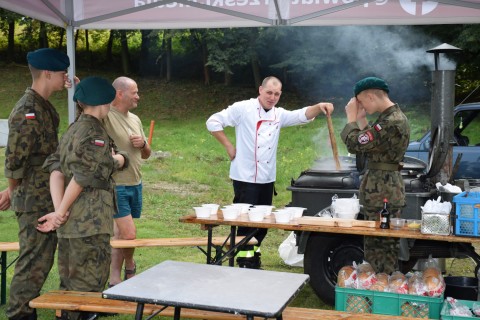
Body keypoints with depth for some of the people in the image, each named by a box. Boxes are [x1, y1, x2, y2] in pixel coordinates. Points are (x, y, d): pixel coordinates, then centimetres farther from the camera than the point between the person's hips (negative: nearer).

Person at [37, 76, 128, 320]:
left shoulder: (73, 129, 13)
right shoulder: (94, 133, -14)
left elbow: (56, 169, 4)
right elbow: (82, 178, -18)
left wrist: (59, 208, -9)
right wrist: (60, 213, -9)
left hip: (71, 224, 9)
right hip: (90, 223, -9)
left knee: (71, 282, 20)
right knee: (88, 285, 0)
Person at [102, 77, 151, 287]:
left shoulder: (135, 119, 13)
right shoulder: (106, 117, -12)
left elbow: (146, 155, 18)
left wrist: (143, 144, 0)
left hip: (135, 185, 7)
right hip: (116, 186, -7)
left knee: (120, 233, 17)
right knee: (129, 235, -9)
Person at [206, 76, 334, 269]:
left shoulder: (279, 114, 10)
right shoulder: (243, 108, -7)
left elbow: (303, 115, -1)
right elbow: (213, 122, -7)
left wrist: (319, 107, -21)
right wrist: (229, 147, -9)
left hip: (267, 178, 6)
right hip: (246, 177, -6)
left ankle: (253, 253, 31)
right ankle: (245, 262, 8)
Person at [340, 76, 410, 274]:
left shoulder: (391, 122, -20)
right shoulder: (393, 117, 12)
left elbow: (355, 145, -20)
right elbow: (368, 145, 18)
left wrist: (351, 118, -6)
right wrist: (360, 120, 12)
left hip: (382, 193, -10)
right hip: (386, 189, 10)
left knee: (378, 247, -2)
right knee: (384, 245, 18)